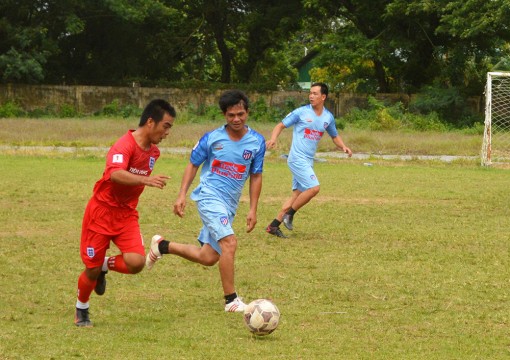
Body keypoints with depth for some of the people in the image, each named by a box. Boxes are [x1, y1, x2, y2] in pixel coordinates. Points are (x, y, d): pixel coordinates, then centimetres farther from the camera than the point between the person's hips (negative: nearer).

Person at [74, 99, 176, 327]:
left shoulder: (153, 152, 3)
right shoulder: (125, 145, -23)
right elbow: (115, 174, -43)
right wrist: (146, 180, -55)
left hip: (127, 214, 6)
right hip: (102, 211, -6)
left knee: (136, 263, -17)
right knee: (92, 269, 3)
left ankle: (105, 266, 16)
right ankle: (81, 311, 31)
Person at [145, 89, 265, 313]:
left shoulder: (257, 142, 1)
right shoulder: (211, 138, -6)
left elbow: (256, 176, 8)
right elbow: (193, 165, 4)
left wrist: (253, 210, 3)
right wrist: (182, 195, -4)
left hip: (229, 204, 5)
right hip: (209, 196, -5)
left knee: (208, 258, 10)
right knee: (229, 242, -24)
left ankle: (163, 246, 32)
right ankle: (231, 300, -16)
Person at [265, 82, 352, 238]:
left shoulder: (328, 117, 8)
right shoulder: (301, 112, -7)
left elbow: (334, 136, 23)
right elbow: (281, 125, -1)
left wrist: (343, 147, 3)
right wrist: (273, 139, -21)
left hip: (308, 161, 7)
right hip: (297, 159, -7)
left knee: (297, 195, 5)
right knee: (314, 187, -18)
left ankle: (274, 225, 10)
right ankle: (289, 214, -2)